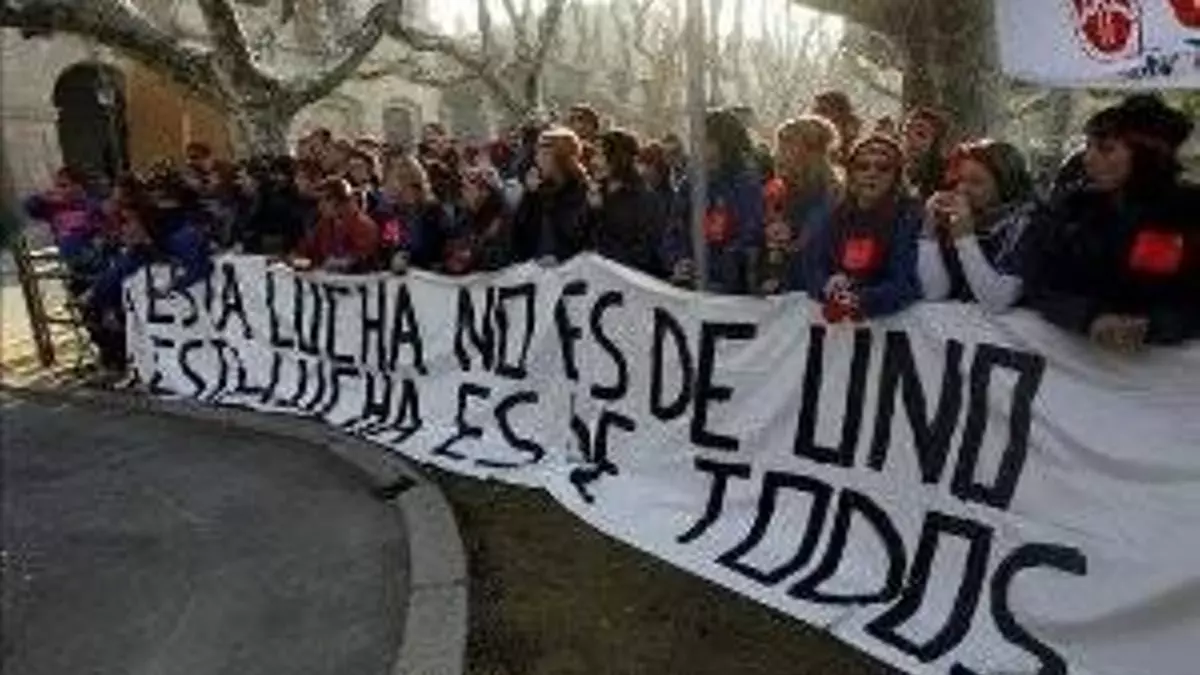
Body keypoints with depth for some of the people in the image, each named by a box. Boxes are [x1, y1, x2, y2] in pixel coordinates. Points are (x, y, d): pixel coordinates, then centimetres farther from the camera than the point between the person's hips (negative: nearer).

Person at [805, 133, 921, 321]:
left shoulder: (909, 216, -3)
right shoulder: (835, 213, 8)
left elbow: (904, 285, -13)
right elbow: (812, 268, 2)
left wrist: (861, 301, -31)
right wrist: (828, 286, -20)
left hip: (890, 317, -3)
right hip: (833, 314, 3)